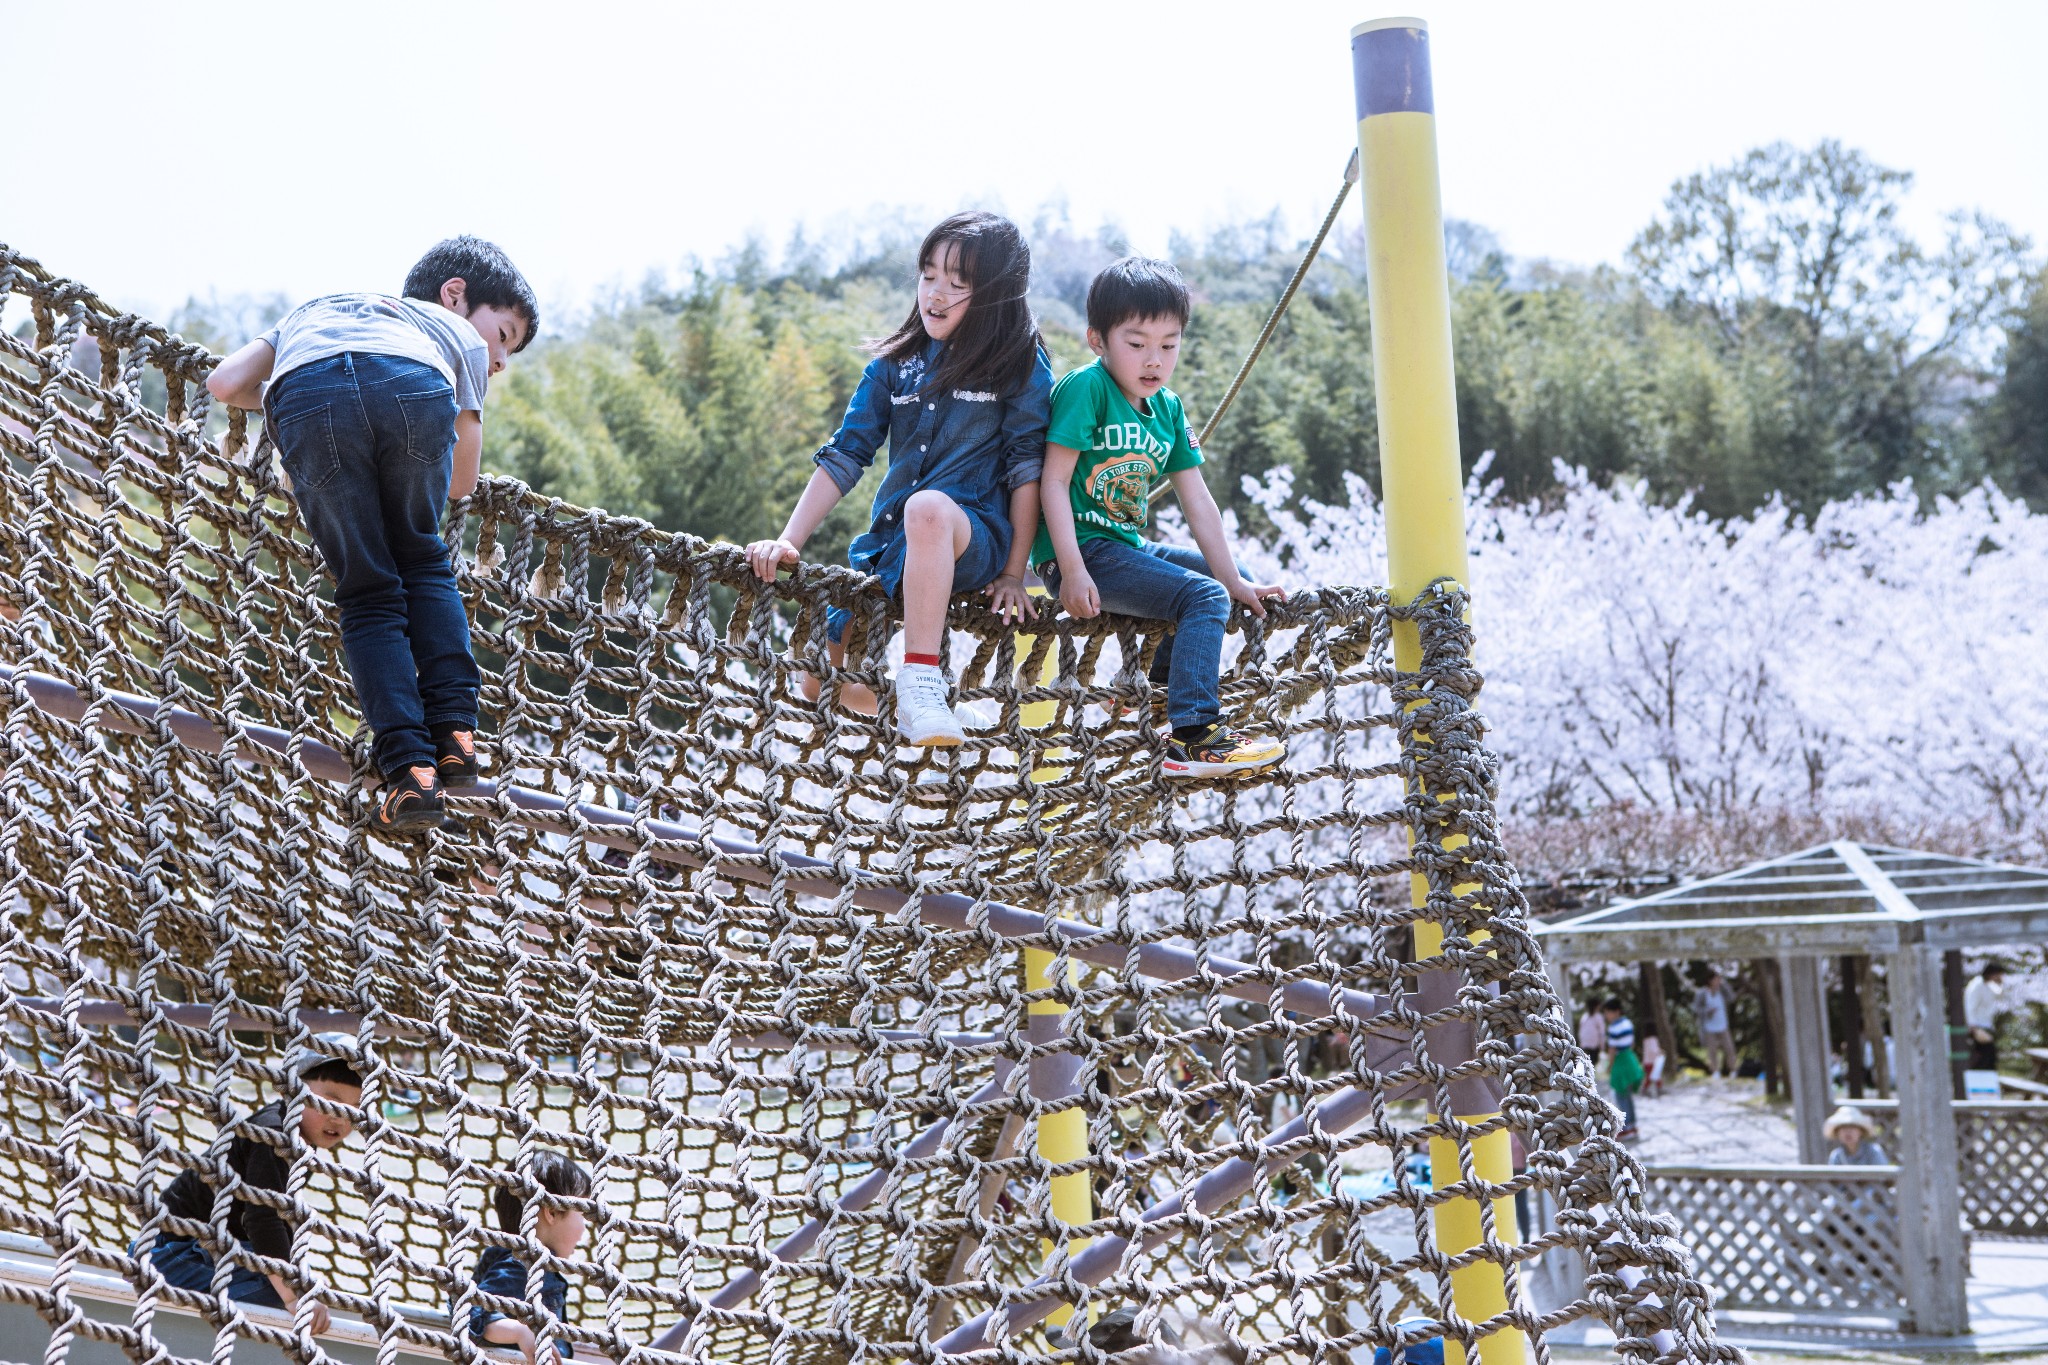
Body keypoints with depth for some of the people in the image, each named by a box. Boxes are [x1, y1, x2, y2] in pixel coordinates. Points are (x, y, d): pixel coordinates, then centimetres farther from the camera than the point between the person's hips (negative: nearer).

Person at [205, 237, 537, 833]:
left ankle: (410, 767, 1)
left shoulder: (314, 308, 47)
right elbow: (461, 483, 34)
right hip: (413, 386, -1)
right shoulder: (460, 334, 38)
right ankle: (453, 731, 13)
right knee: (422, 559, 24)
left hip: (305, 394, 1)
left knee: (368, 595, 13)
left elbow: (226, 383, 31)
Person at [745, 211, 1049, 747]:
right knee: (823, 686, 1)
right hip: (890, 543, 6)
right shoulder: (896, 362, 8)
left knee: (929, 506, -41)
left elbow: (1027, 468, -6)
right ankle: (918, 703, 31)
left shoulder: (1021, 363, -4)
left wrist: (1013, 573, -10)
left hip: (975, 537, -5)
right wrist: (788, 541, -6)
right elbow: (844, 456, 5)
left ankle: (920, 685, -40)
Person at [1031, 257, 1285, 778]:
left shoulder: (1168, 408, 10)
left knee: (1228, 585, 15)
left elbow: (1197, 501, 10)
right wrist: (1072, 571, -23)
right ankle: (1192, 737, -28)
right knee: (1205, 597, -21)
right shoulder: (1087, 388, -13)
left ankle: (1164, 678, 16)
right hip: (1082, 550, -9)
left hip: (1128, 548, 9)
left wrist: (1233, 579, 5)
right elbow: (1054, 482, -16)